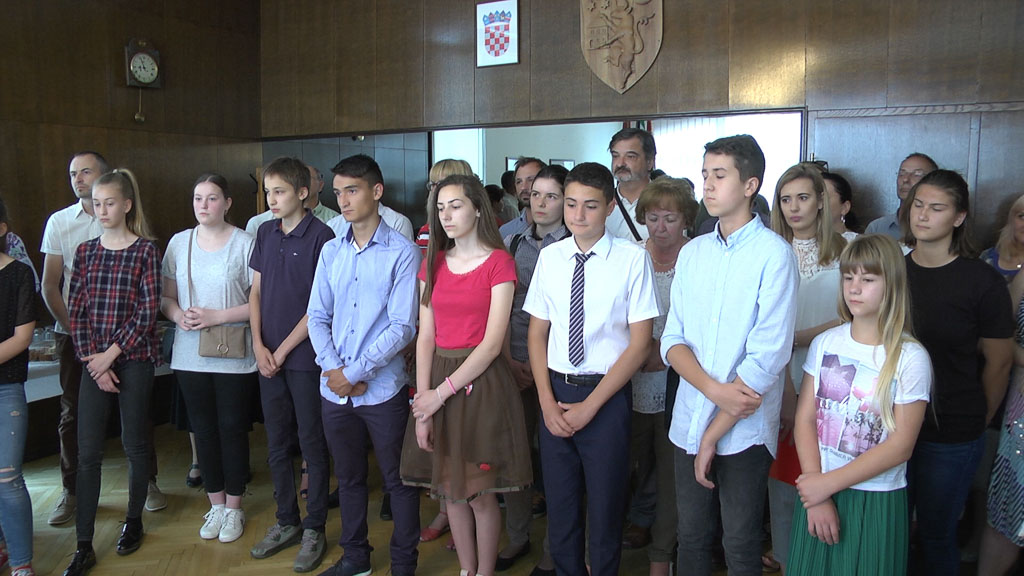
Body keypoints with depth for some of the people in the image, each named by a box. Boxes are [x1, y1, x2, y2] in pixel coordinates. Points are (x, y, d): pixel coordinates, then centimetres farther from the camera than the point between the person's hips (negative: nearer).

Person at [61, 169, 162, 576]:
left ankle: (133, 521, 29)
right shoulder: (86, 252, 7)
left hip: (135, 358, -3)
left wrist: (112, 353, -11)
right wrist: (92, 360, -6)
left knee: (134, 443, 8)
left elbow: (148, 310, -9)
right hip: (94, 361, 3)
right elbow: (75, 310, 4)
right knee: (88, 451, 1)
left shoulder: (145, 249, -3)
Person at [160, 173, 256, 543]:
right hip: (190, 355, 4)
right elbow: (166, 297, 11)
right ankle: (216, 505, 29)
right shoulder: (179, 243, 6)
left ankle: (233, 508, 22)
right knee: (203, 429, 12)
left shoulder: (244, 243, -7)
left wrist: (217, 316, -18)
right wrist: (179, 315, -10)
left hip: (232, 356, -4)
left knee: (232, 428, 6)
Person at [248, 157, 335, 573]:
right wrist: (259, 345, -1)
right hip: (268, 357, 6)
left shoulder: (320, 236, -10)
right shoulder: (265, 233, 8)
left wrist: (282, 350, -11)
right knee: (277, 446, 14)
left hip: (305, 356, -6)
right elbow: (256, 291, 11)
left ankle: (314, 529, 19)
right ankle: (286, 522, 29)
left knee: (312, 445, 6)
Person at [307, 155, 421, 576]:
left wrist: (355, 373, -14)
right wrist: (334, 369, -7)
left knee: (398, 480, 8)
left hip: (383, 388, -5)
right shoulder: (331, 251, 7)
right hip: (334, 389, 5)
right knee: (348, 477, 19)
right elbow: (318, 317, 7)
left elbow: (403, 327, -14)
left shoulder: (402, 253, -10)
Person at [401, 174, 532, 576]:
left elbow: (492, 343, -12)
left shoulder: (498, 262, -6)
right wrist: (422, 400, -6)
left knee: (480, 494, 4)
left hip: (480, 382, -5)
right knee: (450, 488, 13)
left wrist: (442, 392, -15)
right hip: (437, 380, 5)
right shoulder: (434, 263, 9)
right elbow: (426, 336, 3)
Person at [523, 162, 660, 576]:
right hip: (556, 391, 3)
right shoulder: (550, 257, 2)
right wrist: (547, 401, -3)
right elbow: (537, 332, 7)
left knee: (605, 507, 10)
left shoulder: (632, 258, -9)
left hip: (607, 395, -3)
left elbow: (640, 343, -8)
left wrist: (590, 405, -10)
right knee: (560, 505, 15)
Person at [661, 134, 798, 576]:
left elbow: (767, 358, -15)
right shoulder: (692, 252, 7)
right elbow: (673, 342, 3)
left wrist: (714, 434, -12)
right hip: (689, 420, 5)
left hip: (744, 429, -4)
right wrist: (714, 389, -16)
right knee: (690, 537, 15)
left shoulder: (774, 254, -10)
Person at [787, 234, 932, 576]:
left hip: (877, 502, -3)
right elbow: (805, 419, -3)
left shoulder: (910, 358, -10)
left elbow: (900, 446, -12)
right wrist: (817, 497, -10)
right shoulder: (825, 344, 0)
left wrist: (828, 482, -14)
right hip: (819, 495, 3)